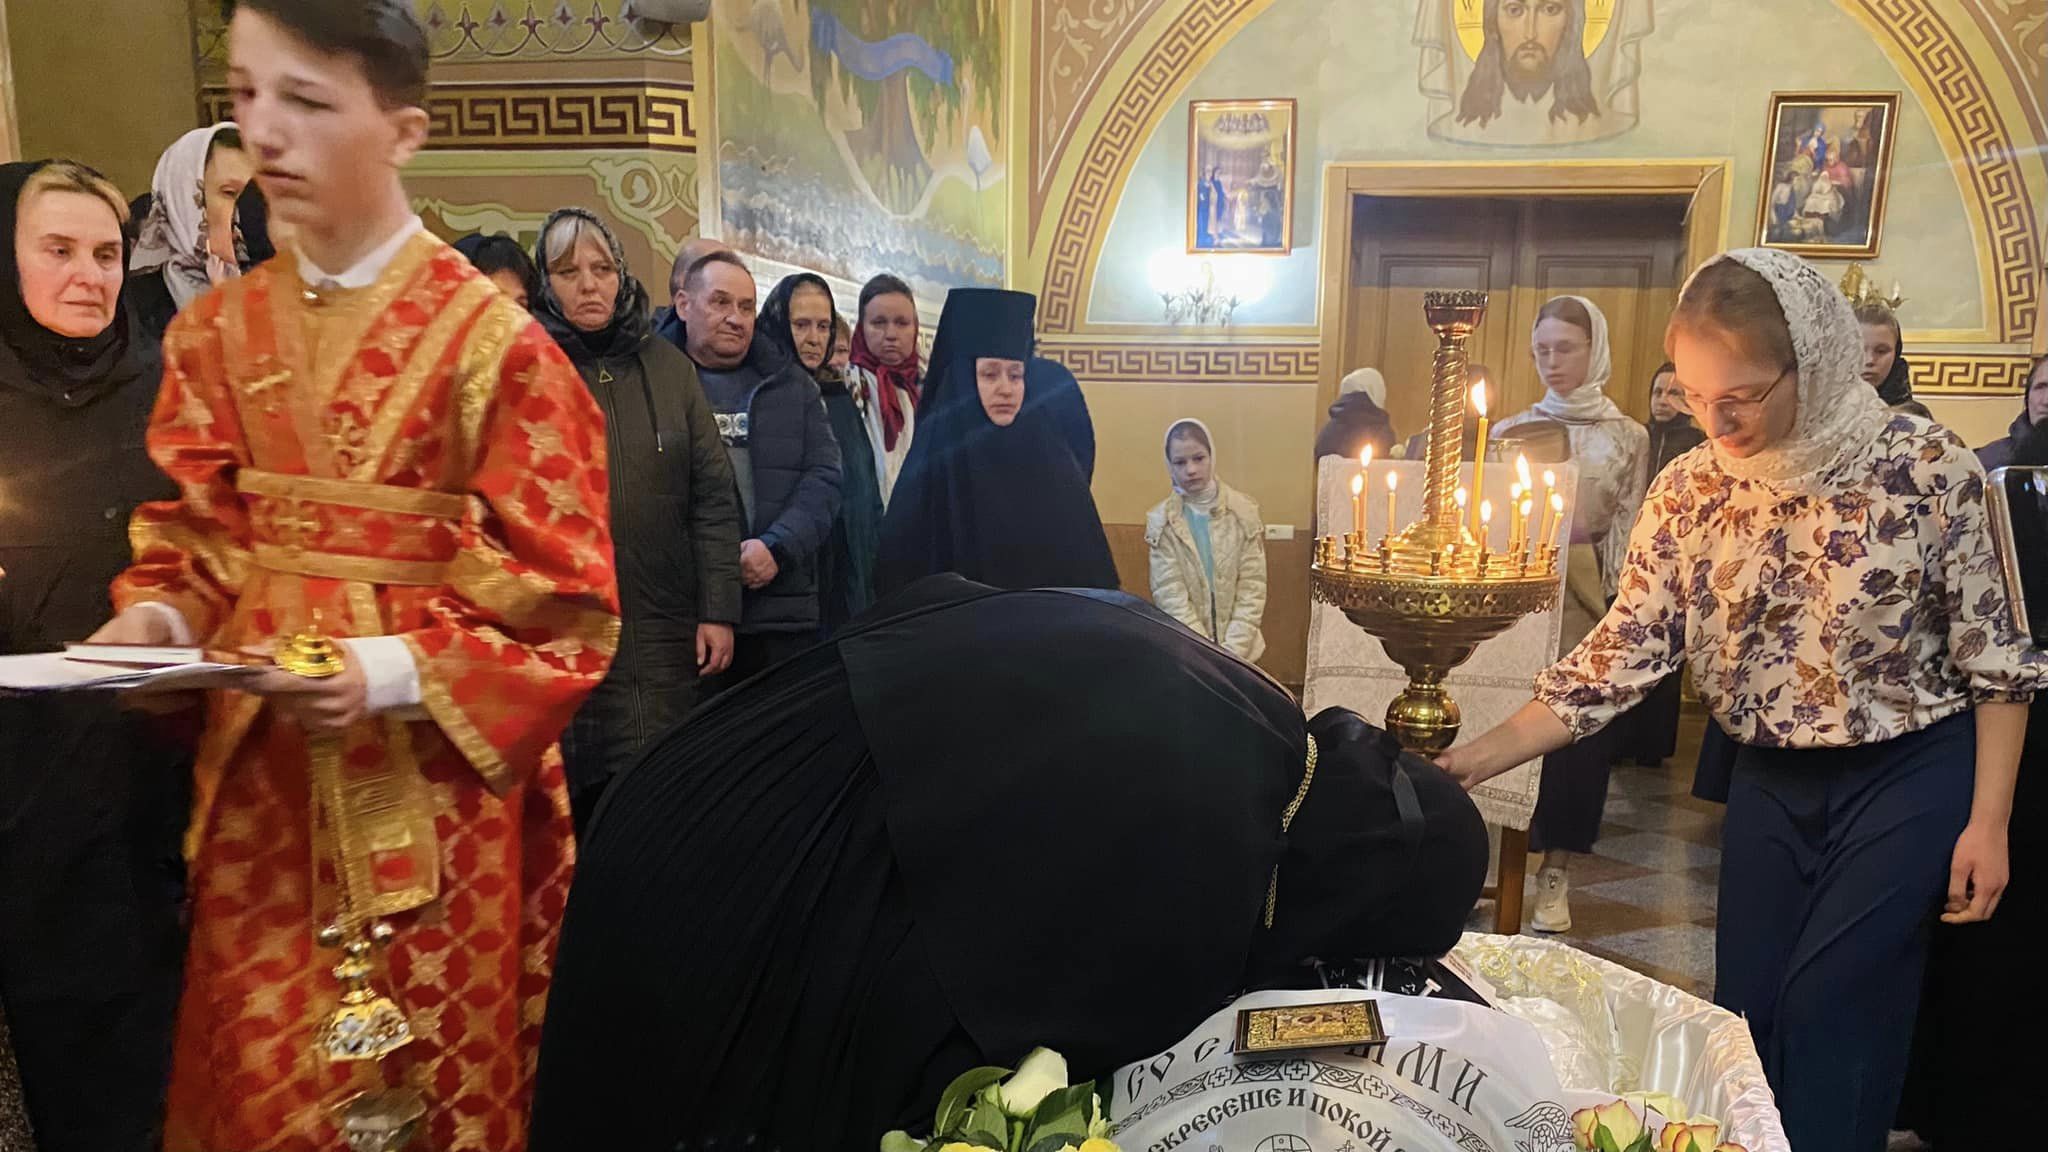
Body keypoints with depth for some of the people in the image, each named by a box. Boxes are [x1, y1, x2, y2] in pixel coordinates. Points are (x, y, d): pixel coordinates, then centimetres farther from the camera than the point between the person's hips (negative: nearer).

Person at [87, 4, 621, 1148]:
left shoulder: (492, 340, -12)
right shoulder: (220, 330, 5)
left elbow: (560, 601, -11)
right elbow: (197, 538, 11)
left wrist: (393, 674, -22)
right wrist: (157, 617, -9)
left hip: (432, 783, -4)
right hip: (264, 776, 5)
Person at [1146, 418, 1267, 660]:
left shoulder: (1244, 511, -3)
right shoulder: (1161, 521, -6)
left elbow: (1252, 588, -5)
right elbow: (1170, 597, -10)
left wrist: (1231, 651, -14)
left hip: (1239, 650, 1)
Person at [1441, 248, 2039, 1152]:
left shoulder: (1925, 466, -14)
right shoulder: (1688, 492, -6)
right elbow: (1621, 654, -9)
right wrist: (1471, 760, -18)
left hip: (1908, 775, -3)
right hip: (1771, 784, 3)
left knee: (1828, 1010, -6)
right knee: (1745, 1011, 8)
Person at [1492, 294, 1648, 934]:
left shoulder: (1627, 437, 3)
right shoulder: (1509, 430, 7)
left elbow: (1626, 536, 2)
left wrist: (1618, 614, -5)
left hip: (1586, 599, -1)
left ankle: (1555, 869, 11)